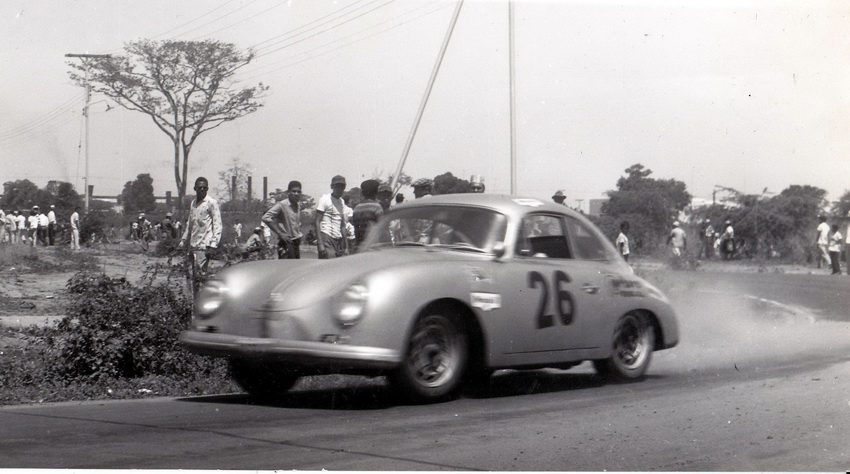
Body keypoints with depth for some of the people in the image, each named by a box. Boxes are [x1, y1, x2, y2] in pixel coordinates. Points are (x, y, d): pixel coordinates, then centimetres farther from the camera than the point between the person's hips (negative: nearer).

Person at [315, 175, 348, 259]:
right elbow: (317, 221, -9)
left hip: (338, 239, 7)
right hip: (326, 237, -7)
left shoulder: (342, 202, 19)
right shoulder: (324, 199, -3)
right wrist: (320, 243, -18)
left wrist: (346, 246, 13)